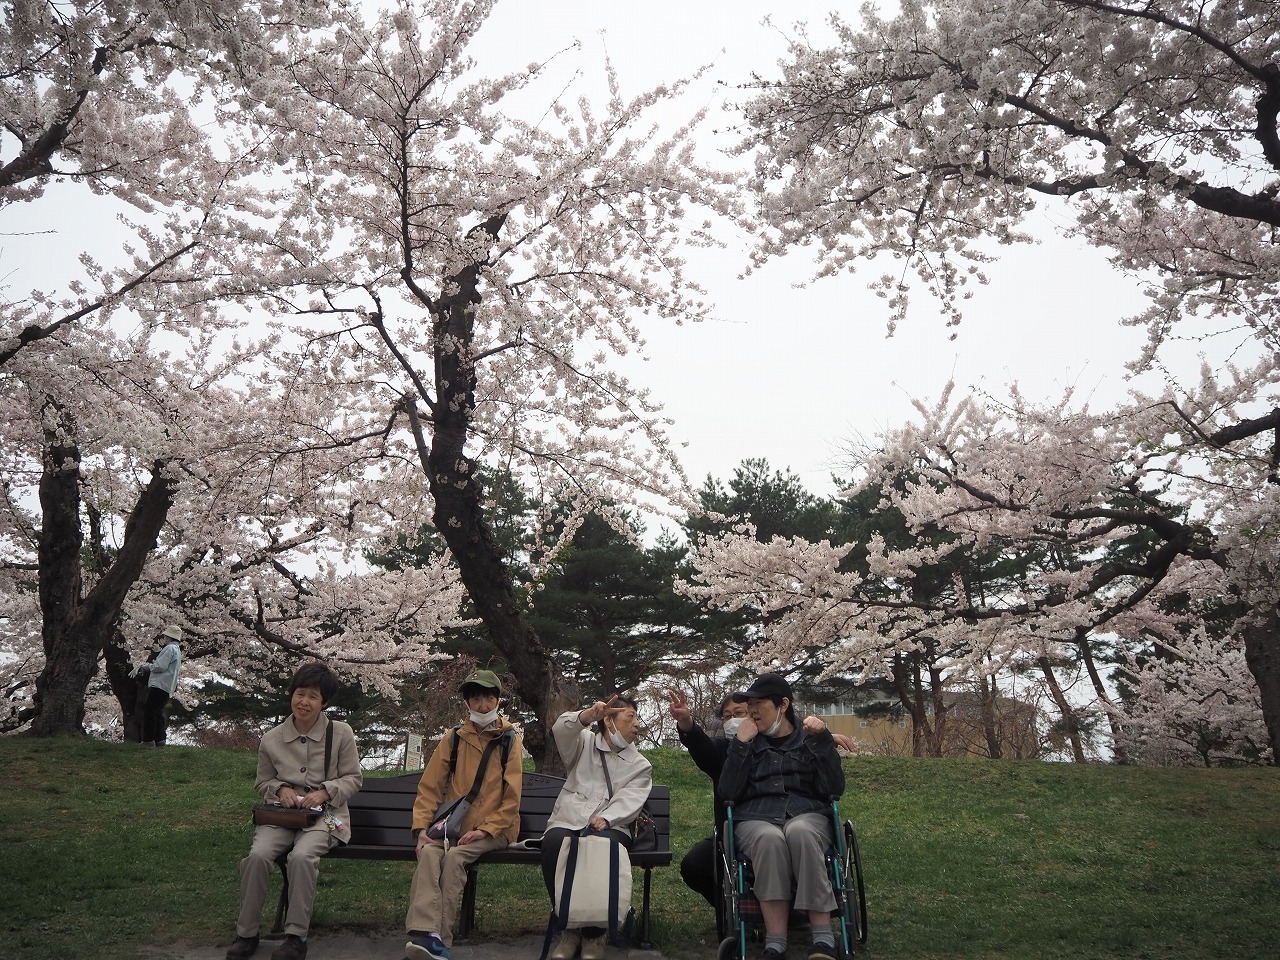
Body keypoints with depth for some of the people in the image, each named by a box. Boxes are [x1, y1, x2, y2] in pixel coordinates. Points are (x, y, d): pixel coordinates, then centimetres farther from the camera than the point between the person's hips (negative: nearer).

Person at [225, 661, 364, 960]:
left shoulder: (341, 734, -2)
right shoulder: (272, 739, 5)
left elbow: (354, 779, 4)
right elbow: (262, 782, 18)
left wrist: (324, 791, -13)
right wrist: (281, 789, -4)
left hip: (325, 814, -2)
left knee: (302, 856, -32)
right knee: (258, 855, -27)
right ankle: (246, 933, -9)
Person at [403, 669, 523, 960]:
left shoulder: (511, 741, 1)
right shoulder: (453, 739, 8)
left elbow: (511, 798, -4)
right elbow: (429, 787, 4)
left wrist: (484, 829, -16)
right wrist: (422, 828, -10)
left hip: (494, 829, -2)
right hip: (453, 823, 2)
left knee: (455, 856, -30)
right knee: (429, 852, -29)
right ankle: (426, 933, -42)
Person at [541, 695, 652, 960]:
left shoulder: (641, 766, 16)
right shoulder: (584, 743, 17)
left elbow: (630, 800, -2)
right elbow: (561, 729, -6)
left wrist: (606, 819, -24)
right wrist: (587, 716, -27)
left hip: (610, 827, 0)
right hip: (568, 821, 0)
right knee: (553, 844, -35)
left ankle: (594, 932, -19)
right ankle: (568, 927, -18)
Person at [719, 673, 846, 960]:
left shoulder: (809, 738, 13)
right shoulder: (746, 741, 16)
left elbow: (834, 788, 0)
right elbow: (728, 792, 2)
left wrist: (822, 740, -8)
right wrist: (740, 744, -5)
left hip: (808, 815, 0)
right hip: (756, 819, 0)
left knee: (800, 832, -37)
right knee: (770, 838, -36)